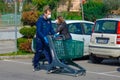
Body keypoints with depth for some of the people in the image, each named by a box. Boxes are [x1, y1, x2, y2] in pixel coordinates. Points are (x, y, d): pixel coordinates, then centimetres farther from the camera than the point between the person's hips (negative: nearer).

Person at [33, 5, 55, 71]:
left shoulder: (49, 20, 6)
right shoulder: (40, 20, -14)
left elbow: (51, 29, 14)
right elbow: (38, 31, -19)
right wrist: (44, 37, -29)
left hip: (46, 39, 6)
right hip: (40, 39, -6)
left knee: (48, 53, 5)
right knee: (38, 53, 3)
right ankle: (36, 66, 16)